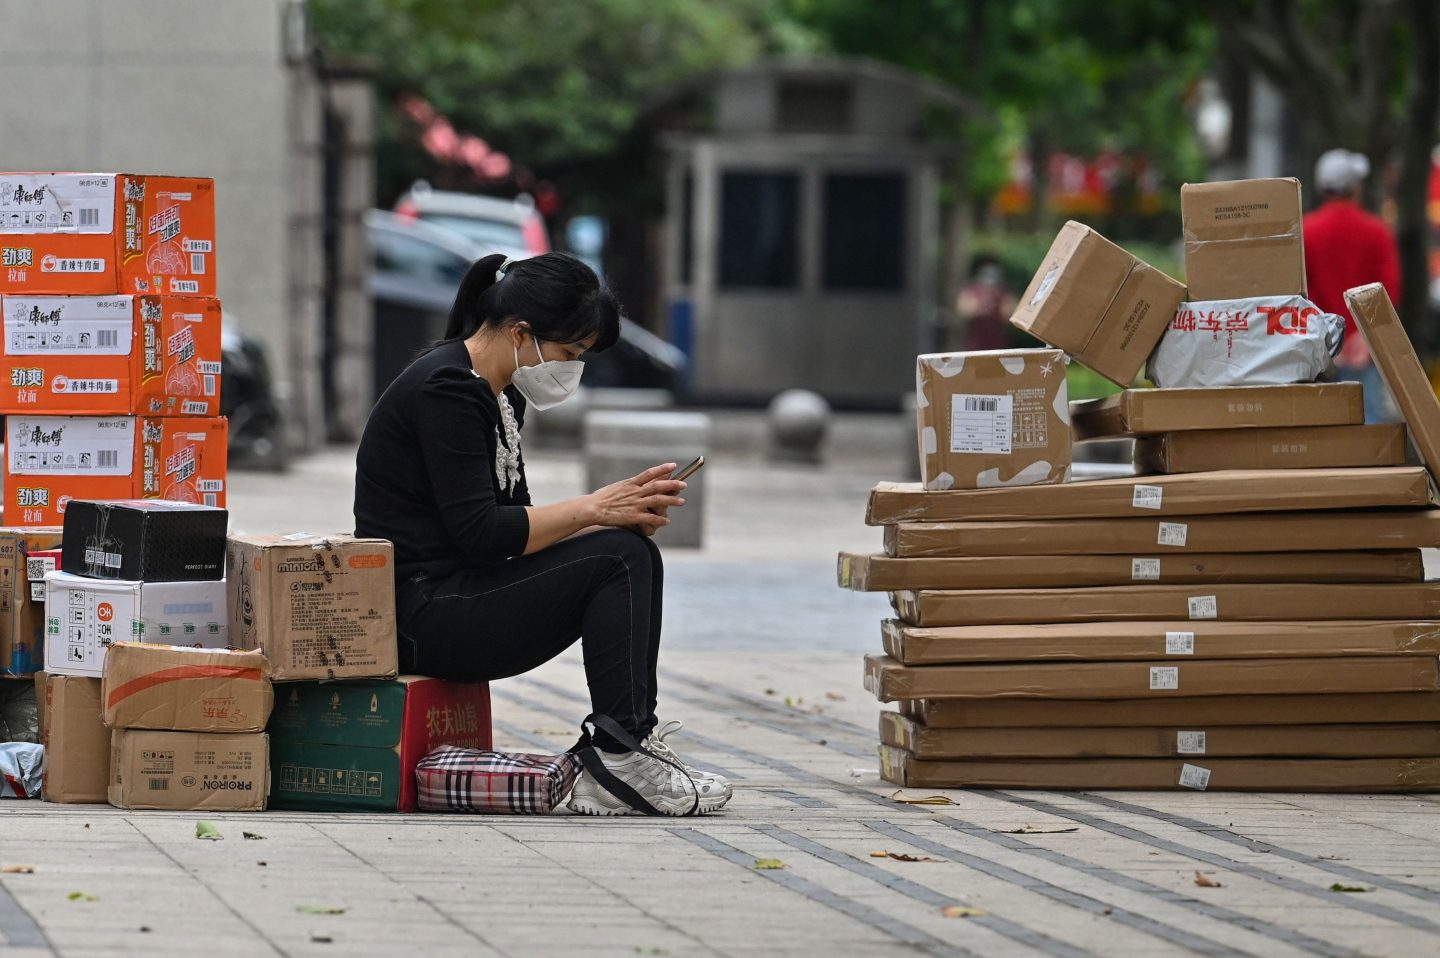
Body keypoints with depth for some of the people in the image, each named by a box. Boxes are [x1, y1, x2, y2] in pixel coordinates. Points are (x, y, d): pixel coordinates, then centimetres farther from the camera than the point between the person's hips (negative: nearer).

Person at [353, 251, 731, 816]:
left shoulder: (501, 397, 15)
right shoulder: (448, 389, -16)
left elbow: (513, 521, 15)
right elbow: (481, 533, -22)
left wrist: (621, 510, 0)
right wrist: (592, 509, -15)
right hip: (420, 615, -10)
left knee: (635, 556, 2)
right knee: (617, 559, -16)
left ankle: (628, 752, -5)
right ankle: (618, 762, -16)